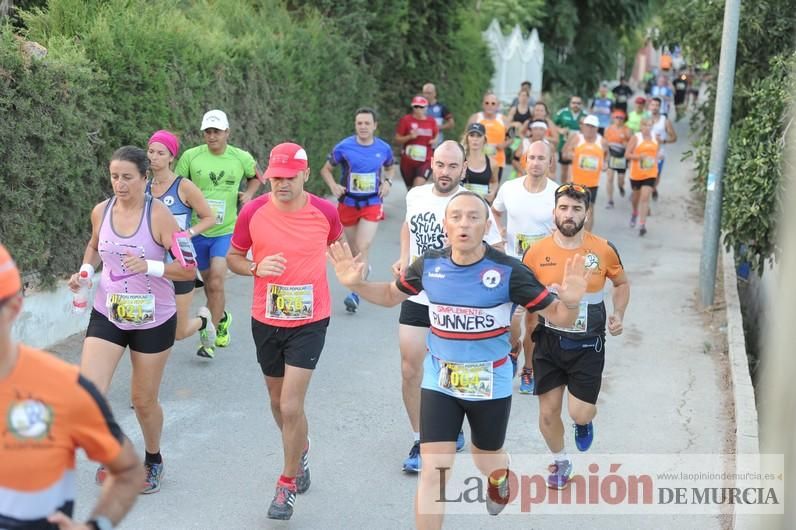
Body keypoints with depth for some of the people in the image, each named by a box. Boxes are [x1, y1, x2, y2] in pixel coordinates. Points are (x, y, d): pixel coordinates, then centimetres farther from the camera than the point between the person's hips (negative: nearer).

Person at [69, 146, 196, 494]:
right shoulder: (101, 212, -3)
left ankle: (153, 460, 40)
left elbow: (189, 270, -16)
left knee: (144, 400, 11)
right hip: (107, 315, 3)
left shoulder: (159, 215, -16)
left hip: (154, 321, -3)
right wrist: (85, 271, 0)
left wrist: (149, 266, -31)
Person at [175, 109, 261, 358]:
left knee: (216, 281, -16)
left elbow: (255, 177, 18)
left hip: (226, 230, -2)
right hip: (197, 229, 2)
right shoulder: (191, 156, -4)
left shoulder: (242, 158, -2)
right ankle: (222, 318, 45)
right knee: (208, 281, 16)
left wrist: (249, 193, 1)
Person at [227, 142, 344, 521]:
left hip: (309, 321, -3)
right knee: (277, 400, 18)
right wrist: (257, 268, -16)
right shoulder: (253, 212, -9)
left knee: (291, 406, -9)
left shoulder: (325, 213, -9)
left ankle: (288, 483, 12)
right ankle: (301, 453, 48)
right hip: (266, 320, 3)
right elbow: (233, 257, 2)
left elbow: (336, 245, 13)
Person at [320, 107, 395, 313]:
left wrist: (388, 182, -1)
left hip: (372, 205, -1)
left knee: (363, 248, -14)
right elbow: (326, 169, 3)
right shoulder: (343, 147, -9)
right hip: (348, 204, 1)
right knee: (353, 249, 13)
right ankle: (363, 269, 45)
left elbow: (389, 168, 18)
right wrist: (333, 186, -15)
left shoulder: (384, 148, -3)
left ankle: (356, 294, -10)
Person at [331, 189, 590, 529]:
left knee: (487, 460, 21)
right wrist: (356, 284, -10)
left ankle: (500, 476, 61)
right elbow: (390, 296, 9)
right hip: (439, 383, 1)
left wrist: (571, 301, -38)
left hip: (490, 384, -1)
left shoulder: (508, 270, -19)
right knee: (433, 471, -4)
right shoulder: (429, 265, -10)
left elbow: (558, 316, -14)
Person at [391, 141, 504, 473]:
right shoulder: (415, 195, 0)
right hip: (416, 298, 4)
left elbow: (497, 253, -9)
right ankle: (420, 440, 20)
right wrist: (404, 259, 7)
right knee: (410, 372, 4)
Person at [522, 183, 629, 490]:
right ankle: (560, 462, 35)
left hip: (587, 344, -1)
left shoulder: (603, 250, -8)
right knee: (548, 413, 6)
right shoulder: (537, 252, -8)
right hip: (548, 342, 1)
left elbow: (622, 283, 12)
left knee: (580, 414, -7)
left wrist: (619, 314, -4)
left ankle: (584, 422, 33)